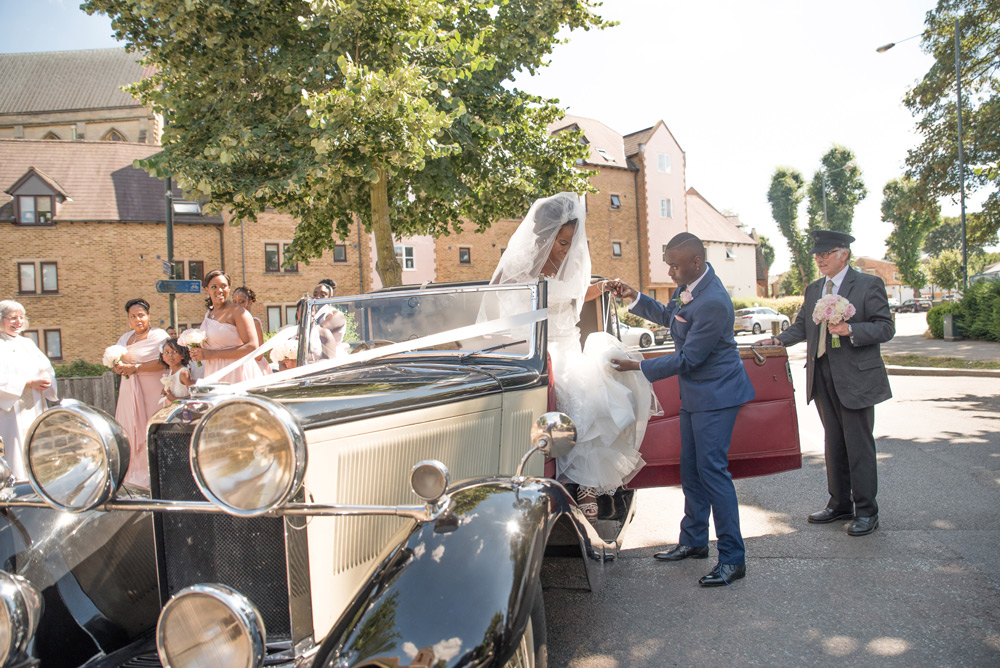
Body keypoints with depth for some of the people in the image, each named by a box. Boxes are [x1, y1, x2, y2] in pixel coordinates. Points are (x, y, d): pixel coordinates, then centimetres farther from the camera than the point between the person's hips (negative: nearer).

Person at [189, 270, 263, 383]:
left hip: (237, 375, -6)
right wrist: (197, 353, 6)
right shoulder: (208, 315, 15)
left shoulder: (237, 311, -8)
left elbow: (252, 347, -18)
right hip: (214, 376, 6)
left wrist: (212, 354, -16)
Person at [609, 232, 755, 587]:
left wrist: (638, 366, -16)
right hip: (694, 392, 10)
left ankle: (733, 558, 4)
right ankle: (693, 541, 30)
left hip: (716, 392, -10)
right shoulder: (688, 285, 2)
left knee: (712, 470, -8)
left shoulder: (712, 303, -27)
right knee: (691, 469, 16)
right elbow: (668, 315, 19)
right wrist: (634, 298, 5)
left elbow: (688, 358, -23)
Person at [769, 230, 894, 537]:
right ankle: (839, 503, 27)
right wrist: (779, 340, -6)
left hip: (856, 378, -6)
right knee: (834, 443, 14)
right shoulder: (813, 289, 14)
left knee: (859, 445, 0)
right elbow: (801, 326, 12)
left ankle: (866, 511, 13)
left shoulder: (868, 284, -4)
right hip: (822, 378, 6)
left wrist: (850, 330, -24)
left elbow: (886, 328, -9)